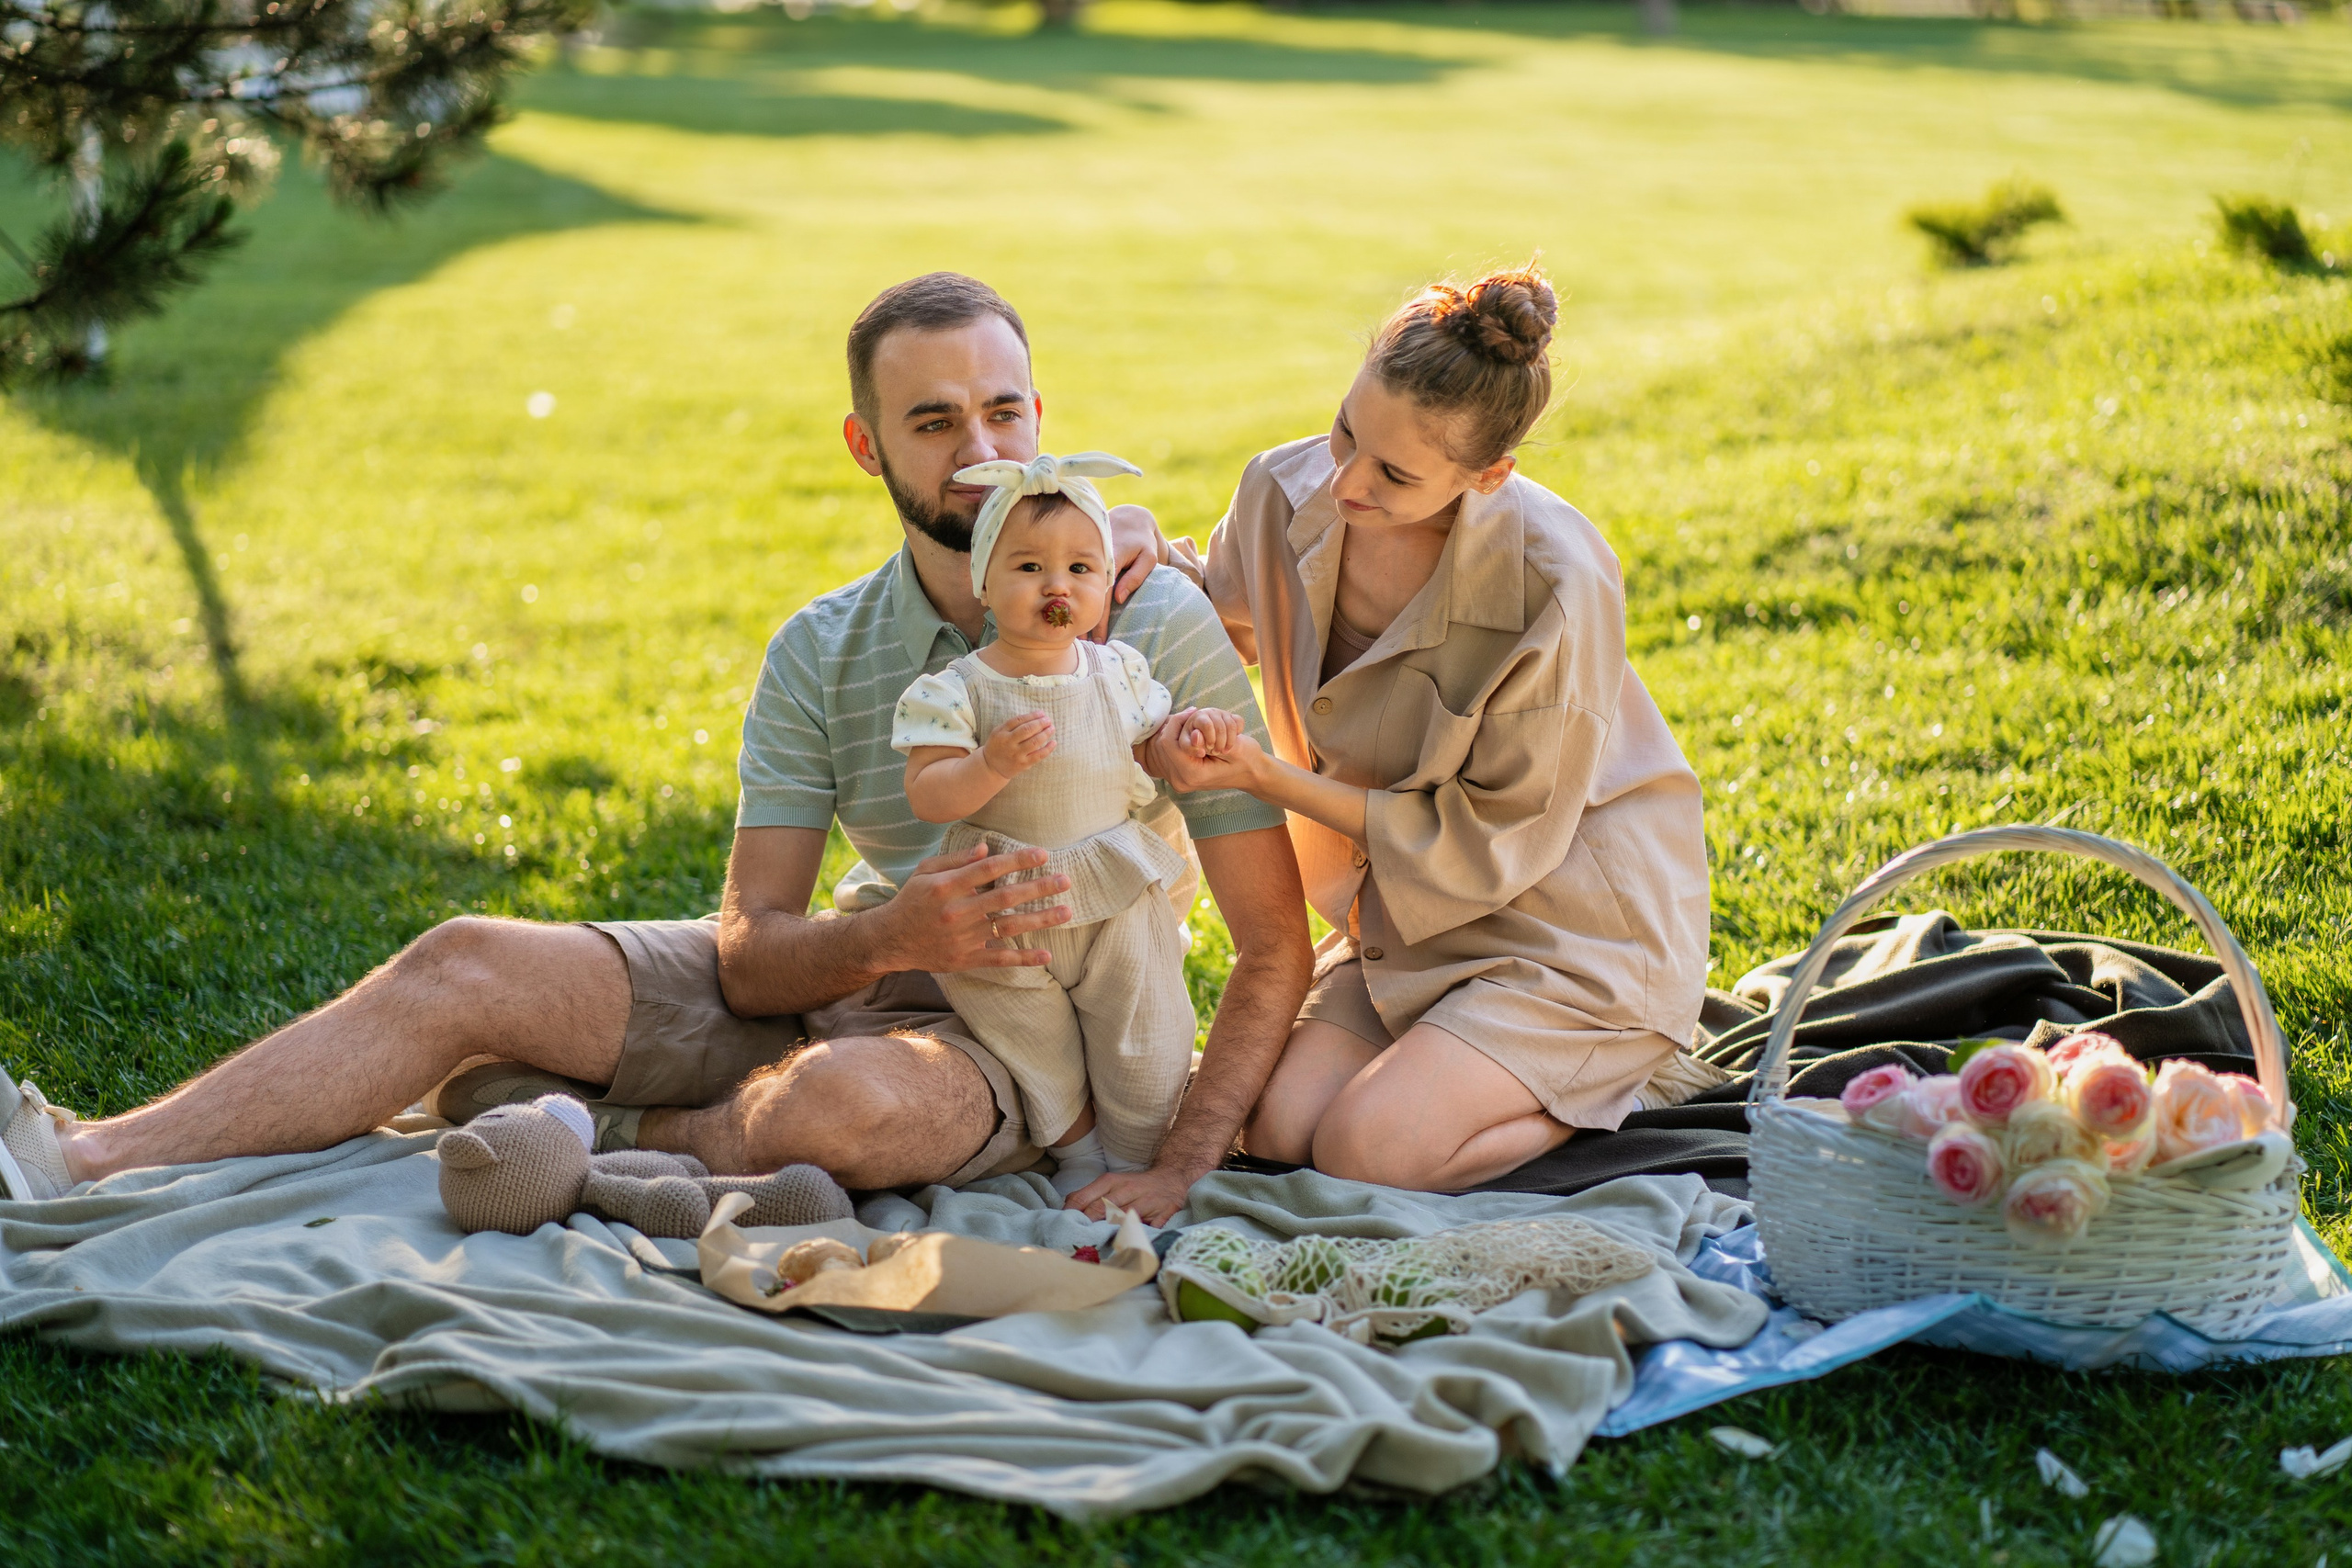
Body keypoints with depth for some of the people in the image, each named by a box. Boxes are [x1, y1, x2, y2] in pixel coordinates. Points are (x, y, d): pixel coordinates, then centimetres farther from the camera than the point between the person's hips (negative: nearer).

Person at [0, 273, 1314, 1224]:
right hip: (837, 983, 5)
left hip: (1014, 1046, -5)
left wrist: (1180, 1167, -25)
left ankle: (594, 1134, -12)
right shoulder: (820, 655, 1)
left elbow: (1277, 949, -12)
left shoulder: (1156, 622, -12)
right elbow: (745, 953, -6)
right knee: (470, 966, -12)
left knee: (844, 1103, -40)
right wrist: (895, 932, -29)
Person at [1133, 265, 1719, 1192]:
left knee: (1364, 1151, -19)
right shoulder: (1288, 493, -12)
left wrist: (1270, 777, -23)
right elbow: (1231, 623, 12)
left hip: (1569, 913, -6)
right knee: (1272, 1128, -10)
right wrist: (1146, 543, -12)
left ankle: (1622, 1081, 6)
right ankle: (1468, 1048, 16)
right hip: (1407, 907, 6)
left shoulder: (1553, 584, -29)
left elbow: (1497, 838, -20)